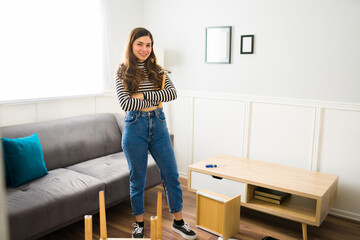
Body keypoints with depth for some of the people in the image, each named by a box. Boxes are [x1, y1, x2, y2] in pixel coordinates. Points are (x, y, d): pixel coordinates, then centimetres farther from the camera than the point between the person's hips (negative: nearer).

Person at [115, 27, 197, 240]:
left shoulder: (157, 70, 7)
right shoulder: (123, 72, -2)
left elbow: (173, 93, -9)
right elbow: (125, 104, -14)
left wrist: (143, 96, -17)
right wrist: (156, 100, -10)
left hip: (159, 126, 3)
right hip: (135, 127, -3)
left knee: (171, 175, 8)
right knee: (138, 179, 10)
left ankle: (179, 222, 26)